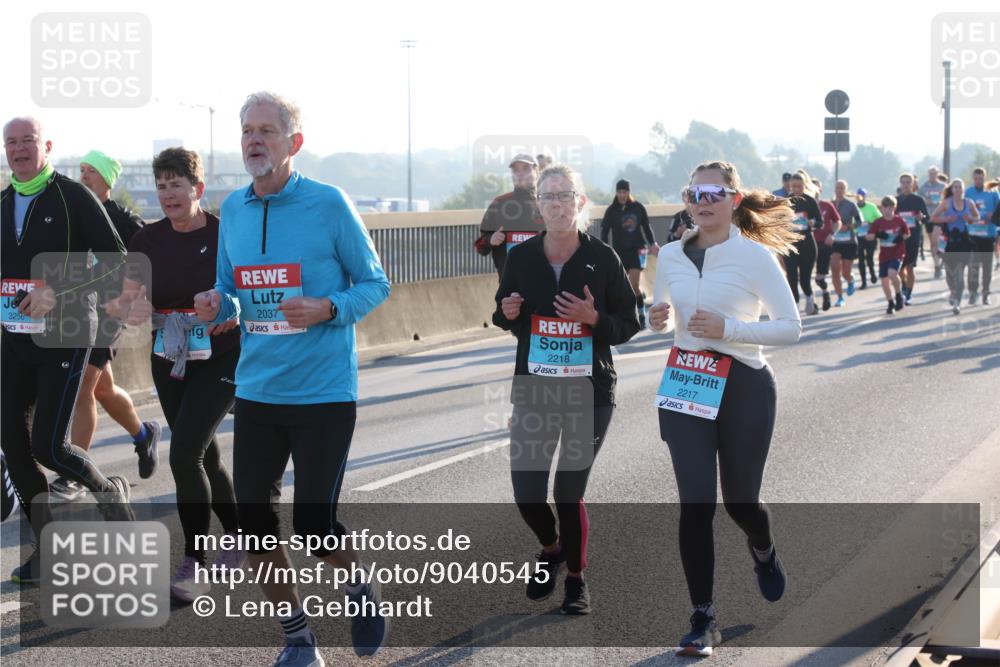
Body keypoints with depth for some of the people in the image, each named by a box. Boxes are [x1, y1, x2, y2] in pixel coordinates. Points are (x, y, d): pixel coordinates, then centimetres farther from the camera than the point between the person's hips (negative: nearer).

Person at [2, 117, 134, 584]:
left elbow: (117, 262, -12)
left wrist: (59, 295, -19)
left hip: (65, 337, -6)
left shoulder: (74, 198, -8)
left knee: (48, 445, -12)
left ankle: (108, 491, 19)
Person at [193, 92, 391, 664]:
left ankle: (364, 588, 27)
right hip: (257, 391, 5)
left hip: (323, 392, -5)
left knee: (314, 523, -6)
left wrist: (328, 309, -21)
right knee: (254, 520, 4)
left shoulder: (328, 203, -9)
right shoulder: (234, 209, 6)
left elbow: (376, 284, -3)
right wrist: (218, 305, -7)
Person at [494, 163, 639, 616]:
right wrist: (506, 314, -9)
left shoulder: (602, 259, -6)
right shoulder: (522, 257, 1)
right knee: (526, 491, 0)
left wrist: (594, 319, -19)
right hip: (534, 388, 3)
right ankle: (551, 549, 34)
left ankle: (576, 578, 22)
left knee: (569, 492, -2)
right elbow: (504, 316, 14)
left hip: (589, 391, -2)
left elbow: (629, 324, -1)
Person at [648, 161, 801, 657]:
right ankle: (702, 618, 2)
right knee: (696, 503, -6)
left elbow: (791, 327, -9)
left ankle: (763, 552, 47)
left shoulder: (756, 256, -9)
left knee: (740, 501, 10)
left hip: (743, 388, -3)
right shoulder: (671, 256, 4)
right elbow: (660, 316, 19)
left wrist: (728, 328, -20)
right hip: (684, 387, 3)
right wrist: (656, 319, -5)